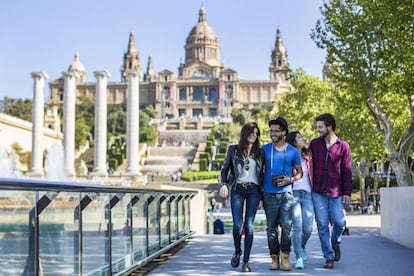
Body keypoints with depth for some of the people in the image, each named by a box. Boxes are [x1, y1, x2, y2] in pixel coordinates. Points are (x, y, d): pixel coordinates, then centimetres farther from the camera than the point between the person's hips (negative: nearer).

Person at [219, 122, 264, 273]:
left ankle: (246, 261, 4)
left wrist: (262, 193, 9)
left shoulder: (259, 152, 10)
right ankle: (237, 252, 19)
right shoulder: (233, 149, 5)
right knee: (237, 225, -10)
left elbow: (261, 173, 14)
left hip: (253, 190, 1)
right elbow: (224, 169, 8)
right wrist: (223, 184, -9)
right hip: (237, 190, -1)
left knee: (249, 225, -3)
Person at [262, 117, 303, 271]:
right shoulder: (265, 149, 6)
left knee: (287, 225, -10)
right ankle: (274, 257, 13)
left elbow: (299, 172, 13)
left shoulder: (292, 151, 5)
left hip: (286, 193, -1)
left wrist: (290, 180, -7)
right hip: (269, 194, 1)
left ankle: (285, 256, 3)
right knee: (271, 227, 4)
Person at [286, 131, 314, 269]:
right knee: (297, 227, -11)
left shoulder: (308, 157, 16)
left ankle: (302, 247, 28)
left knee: (308, 229, -3)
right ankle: (299, 258, -5)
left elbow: (313, 176, 16)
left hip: (307, 195, 3)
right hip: (293, 194, -3)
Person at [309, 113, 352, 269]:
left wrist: (347, 193, -4)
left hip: (336, 192, -1)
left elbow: (347, 171, 1)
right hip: (318, 192, 1)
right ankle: (329, 257, 11)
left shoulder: (343, 146, -1)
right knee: (322, 225, 1)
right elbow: (311, 165, 9)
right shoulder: (314, 143, 5)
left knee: (339, 222, -2)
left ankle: (335, 243, 29)